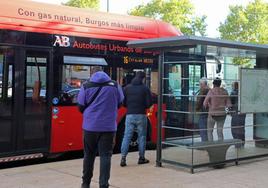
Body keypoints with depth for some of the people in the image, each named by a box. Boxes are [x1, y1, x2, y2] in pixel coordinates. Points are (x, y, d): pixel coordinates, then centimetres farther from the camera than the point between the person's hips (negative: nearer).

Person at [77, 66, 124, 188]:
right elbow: (120, 103, 12)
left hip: (90, 126, 1)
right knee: (105, 156, 2)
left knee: (89, 155, 15)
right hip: (108, 127, 0)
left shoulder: (86, 86, -3)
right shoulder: (115, 85, 0)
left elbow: (80, 107, 2)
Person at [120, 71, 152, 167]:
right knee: (142, 136, 10)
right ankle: (141, 158, 16)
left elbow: (123, 102, 5)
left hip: (130, 115, 2)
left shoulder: (127, 88, 5)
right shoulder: (145, 88, -3)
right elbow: (149, 103, -4)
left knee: (127, 136, 3)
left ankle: (123, 158, -4)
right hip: (141, 115, -2)